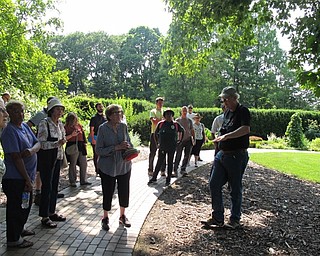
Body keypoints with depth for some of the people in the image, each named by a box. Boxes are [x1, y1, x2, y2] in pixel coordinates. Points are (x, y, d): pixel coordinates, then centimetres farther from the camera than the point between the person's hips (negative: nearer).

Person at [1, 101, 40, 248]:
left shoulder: (25, 126, 7)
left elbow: (37, 143, 5)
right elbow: (16, 158, -22)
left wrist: (32, 150, -21)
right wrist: (27, 179, -20)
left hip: (27, 176, 9)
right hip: (16, 179, -9)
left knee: (26, 205, 23)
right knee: (16, 208, 6)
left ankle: (20, 229, 42)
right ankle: (14, 239, 22)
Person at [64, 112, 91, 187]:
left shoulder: (79, 125, 10)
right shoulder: (66, 127, -3)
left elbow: (83, 134, 15)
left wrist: (85, 143, 11)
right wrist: (71, 135, -18)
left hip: (81, 146, 5)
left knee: (83, 163, 7)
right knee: (73, 164, 2)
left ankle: (83, 180, 17)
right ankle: (72, 181, 13)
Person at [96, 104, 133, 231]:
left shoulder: (123, 126, -2)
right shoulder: (103, 128, -13)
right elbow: (98, 150, -14)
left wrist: (128, 147, -13)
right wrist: (116, 148, -23)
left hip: (124, 165, 4)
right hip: (108, 167, -4)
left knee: (124, 191, 12)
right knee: (108, 192, 7)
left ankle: (122, 216, 34)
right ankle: (105, 218, 29)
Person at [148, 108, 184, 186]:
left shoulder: (176, 124, 0)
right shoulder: (160, 124, -1)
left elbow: (182, 131, 16)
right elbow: (156, 133, 11)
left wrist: (179, 140, 12)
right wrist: (157, 142, 9)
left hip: (172, 147, 0)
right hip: (162, 147, 0)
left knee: (170, 163, 9)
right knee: (159, 162, 5)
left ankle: (168, 179, 18)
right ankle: (154, 178, 14)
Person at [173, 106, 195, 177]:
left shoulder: (189, 121, 12)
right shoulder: (177, 120, 4)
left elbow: (192, 130, 15)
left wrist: (193, 138, 5)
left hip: (188, 140, 3)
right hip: (180, 140, -3)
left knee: (187, 156, 3)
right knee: (178, 156, -5)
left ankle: (183, 169, 15)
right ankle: (175, 170, -1)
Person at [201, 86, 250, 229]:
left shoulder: (243, 111, -12)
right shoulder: (227, 112, 13)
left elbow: (246, 129, -30)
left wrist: (226, 136, -37)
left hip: (237, 156, -8)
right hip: (222, 154, 8)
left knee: (236, 188, 6)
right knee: (214, 184, 7)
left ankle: (235, 220, 22)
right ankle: (217, 218, 18)